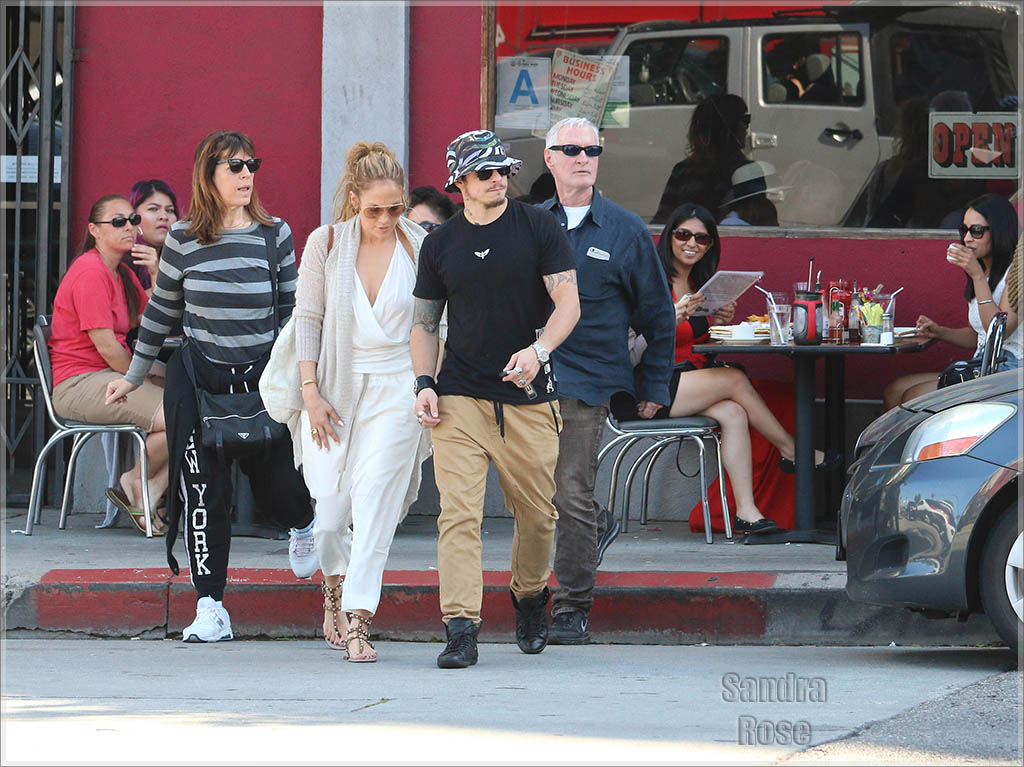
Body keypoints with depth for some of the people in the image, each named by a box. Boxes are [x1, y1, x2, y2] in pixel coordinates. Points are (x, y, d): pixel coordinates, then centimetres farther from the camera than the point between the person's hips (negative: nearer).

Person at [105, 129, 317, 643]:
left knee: (273, 481, 3)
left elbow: (291, 311, 9)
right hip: (197, 380, 0)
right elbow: (161, 312, 11)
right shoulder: (183, 240, 0)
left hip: (263, 377, 0)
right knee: (204, 492, -4)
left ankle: (302, 524, 41)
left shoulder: (275, 235, 2)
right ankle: (210, 608, 1)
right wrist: (133, 376, 16)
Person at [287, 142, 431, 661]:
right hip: (334, 387, 1)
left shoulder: (419, 248, 0)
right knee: (330, 510, 0)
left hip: (395, 389, -1)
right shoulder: (325, 244, -1)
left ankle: (357, 621, -13)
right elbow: (307, 319, 2)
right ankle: (336, 588, 30)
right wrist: (311, 392, -4)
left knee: (375, 502, -12)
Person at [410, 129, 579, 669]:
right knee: (458, 513, -12)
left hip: (528, 398, 0)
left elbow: (568, 301, -4)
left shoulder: (538, 228, 2)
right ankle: (460, 630, -16)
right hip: (459, 397, 0)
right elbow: (424, 322, 15)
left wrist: (538, 350, -21)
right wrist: (424, 383, 0)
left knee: (537, 514, 8)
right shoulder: (440, 244, 9)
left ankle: (529, 599, 35)